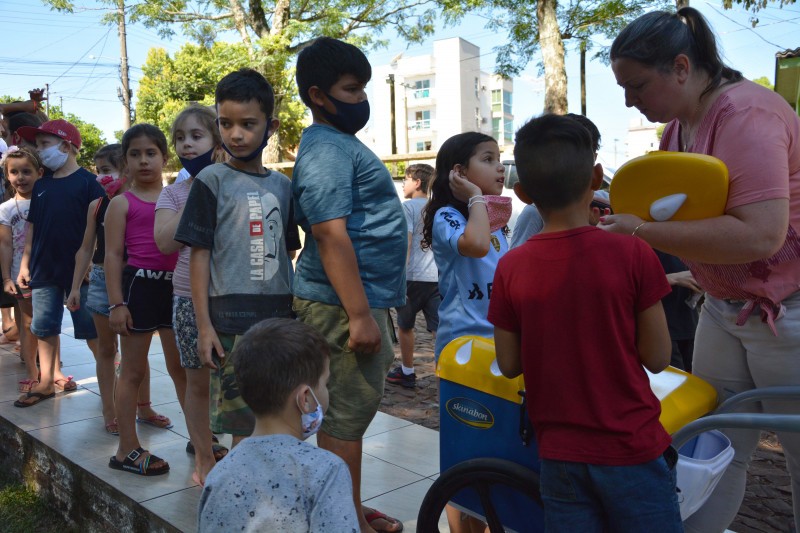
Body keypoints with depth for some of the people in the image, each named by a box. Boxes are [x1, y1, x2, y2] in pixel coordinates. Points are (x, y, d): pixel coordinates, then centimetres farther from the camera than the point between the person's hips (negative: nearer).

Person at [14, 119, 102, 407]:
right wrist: (25, 264, 11)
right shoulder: (41, 185, 10)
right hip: (44, 271, 6)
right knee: (44, 328, 12)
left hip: (80, 271, -6)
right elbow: (32, 227, 14)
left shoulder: (87, 182, -8)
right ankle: (47, 382, 24)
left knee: (91, 330, 3)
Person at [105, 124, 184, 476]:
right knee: (133, 371, 6)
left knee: (182, 367, 12)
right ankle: (127, 450, 16)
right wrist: (116, 303, -12)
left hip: (175, 287, 4)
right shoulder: (122, 203, -1)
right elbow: (113, 255, -5)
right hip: (138, 286, -4)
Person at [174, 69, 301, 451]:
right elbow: (199, 254, -4)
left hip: (279, 316, 5)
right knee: (244, 425, 1)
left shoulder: (282, 185, 10)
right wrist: (204, 325, -9)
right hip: (232, 318, -4)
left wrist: (295, 315, 14)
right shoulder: (212, 180, -3)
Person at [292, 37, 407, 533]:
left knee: (353, 410, 18)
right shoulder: (326, 150, -15)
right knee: (347, 417, -1)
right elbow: (331, 235, -23)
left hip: (362, 299, 11)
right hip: (346, 304, -11)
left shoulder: (340, 142, 18)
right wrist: (359, 316, -26)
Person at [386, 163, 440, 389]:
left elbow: (405, 243, -14)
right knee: (439, 329, 0)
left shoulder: (408, 207, -5)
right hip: (438, 278, 5)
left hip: (414, 277, -4)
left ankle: (407, 372, 26)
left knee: (405, 326, 15)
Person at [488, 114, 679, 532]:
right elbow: (657, 357, -7)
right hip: (631, 449, -2)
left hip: (558, 453, 2)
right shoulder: (632, 254, -14)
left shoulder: (511, 267, -8)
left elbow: (509, 364, -1)